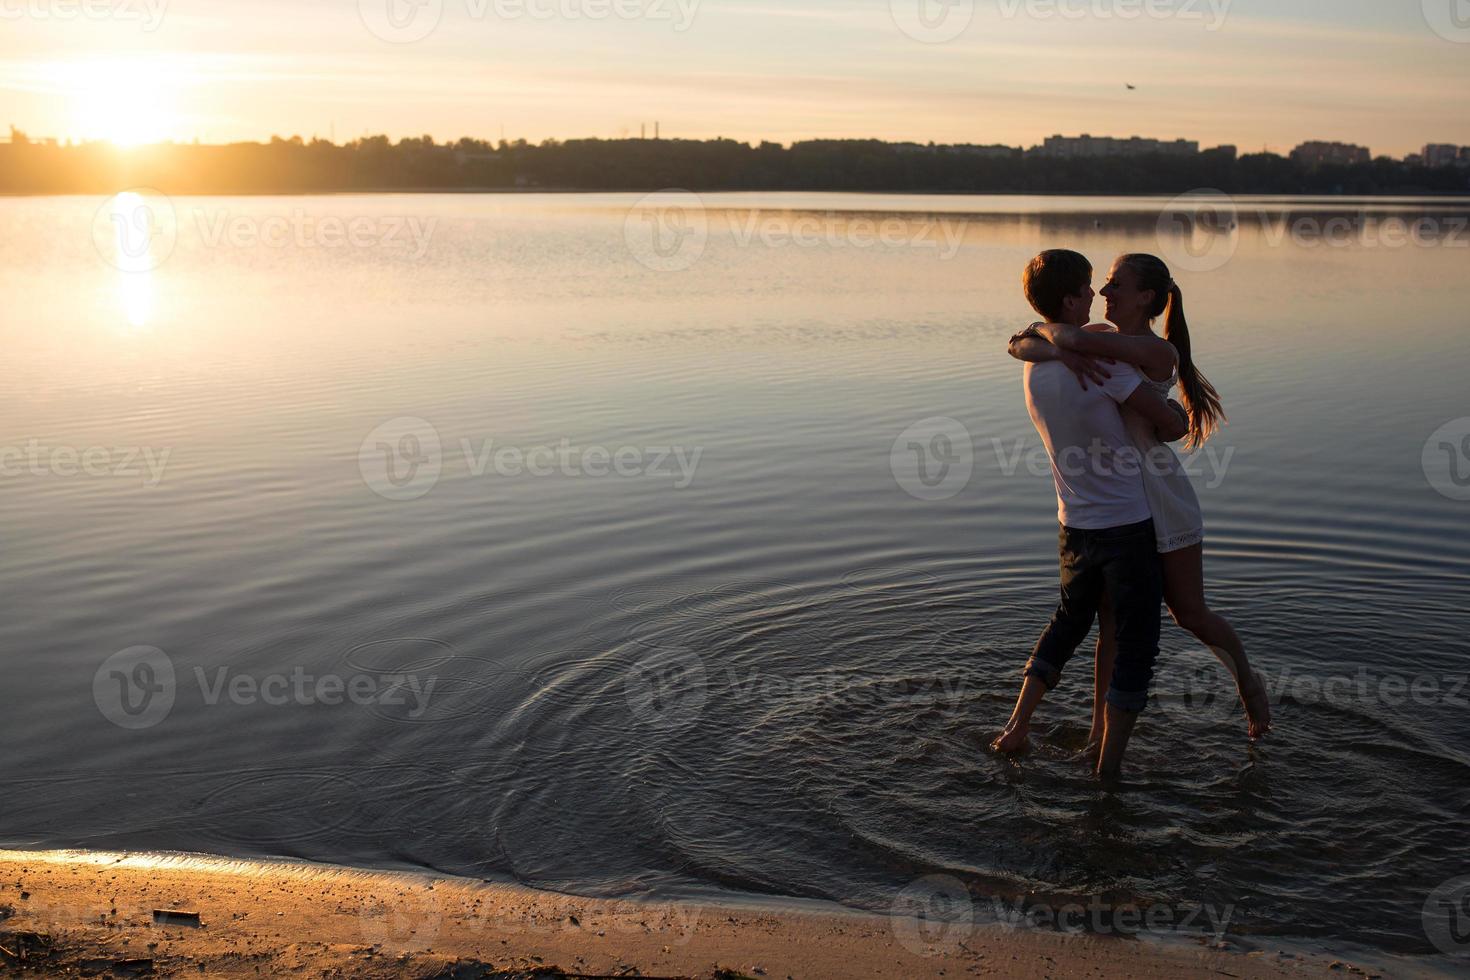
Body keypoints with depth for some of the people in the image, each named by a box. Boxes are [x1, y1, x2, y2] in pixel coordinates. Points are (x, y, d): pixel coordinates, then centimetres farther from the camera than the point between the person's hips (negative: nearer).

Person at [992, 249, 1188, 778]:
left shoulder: (1033, 366, 3)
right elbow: (1172, 425, -15)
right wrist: (1181, 417, 8)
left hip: (1075, 525, 7)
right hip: (1128, 524, -7)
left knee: (1068, 620, 27)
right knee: (1135, 646, 5)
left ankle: (1017, 727, 24)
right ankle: (1109, 766, 8)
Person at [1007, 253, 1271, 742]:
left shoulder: (1160, 351, -16)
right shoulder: (1098, 339, 4)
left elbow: (1074, 338, -30)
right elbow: (1019, 346, -6)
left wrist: (1044, 328, -10)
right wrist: (1061, 352, -24)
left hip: (1161, 499, -5)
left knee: (1190, 614, 8)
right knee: (1111, 619, 7)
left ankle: (1247, 680, 37)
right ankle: (1099, 733, 15)